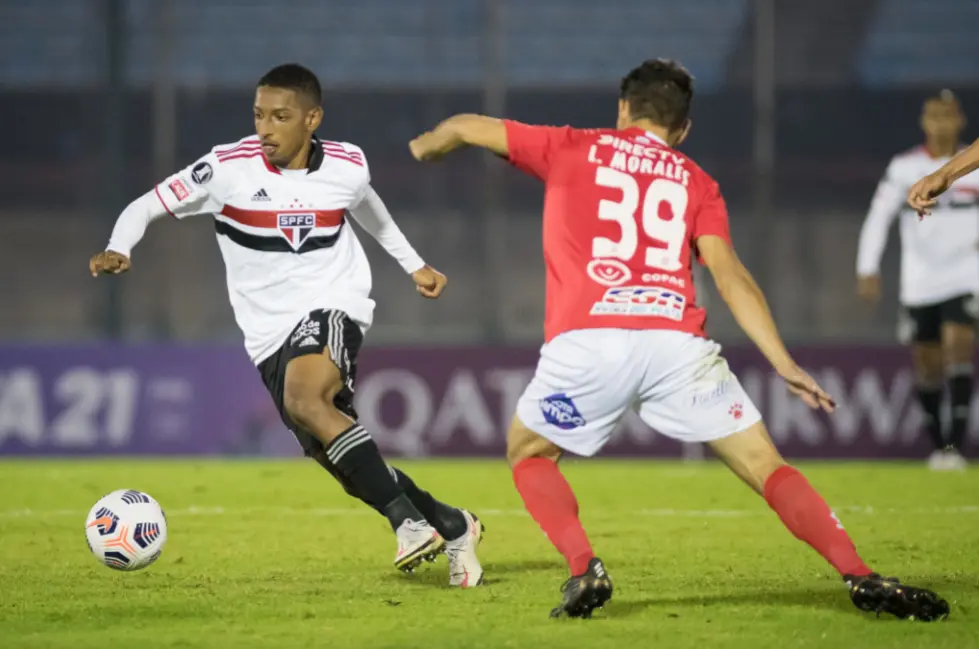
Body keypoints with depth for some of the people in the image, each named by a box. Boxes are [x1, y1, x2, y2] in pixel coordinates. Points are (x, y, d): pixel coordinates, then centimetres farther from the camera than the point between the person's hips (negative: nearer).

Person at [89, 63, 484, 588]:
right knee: (342, 462, -2)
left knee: (303, 398, -34)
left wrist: (413, 265, 30)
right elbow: (145, 206, -3)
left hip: (333, 307, -2)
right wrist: (117, 251, -23)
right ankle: (451, 528, 17)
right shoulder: (229, 168, -8)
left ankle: (408, 520, -33)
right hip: (271, 333, 2)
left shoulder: (347, 166, -2)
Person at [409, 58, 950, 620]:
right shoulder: (696, 182, 21)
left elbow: (465, 127, 26)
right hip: (677, 342, 1)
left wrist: (427, 146, 48)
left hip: (586, 341, -1)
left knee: (529, 453, 24)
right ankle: (862, 577, -9)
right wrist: (784, 364, 4)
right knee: (766, 465, 7)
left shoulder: (572, 149, 20)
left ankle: (584, 568, 1)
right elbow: (730, 274, 8)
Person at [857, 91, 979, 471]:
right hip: (919, 281, 1)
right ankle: (936, 444, 21)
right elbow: (878, 218, -6)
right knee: (927, 365, 5)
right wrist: (867, 269, -15)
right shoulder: (904, 167, 0)